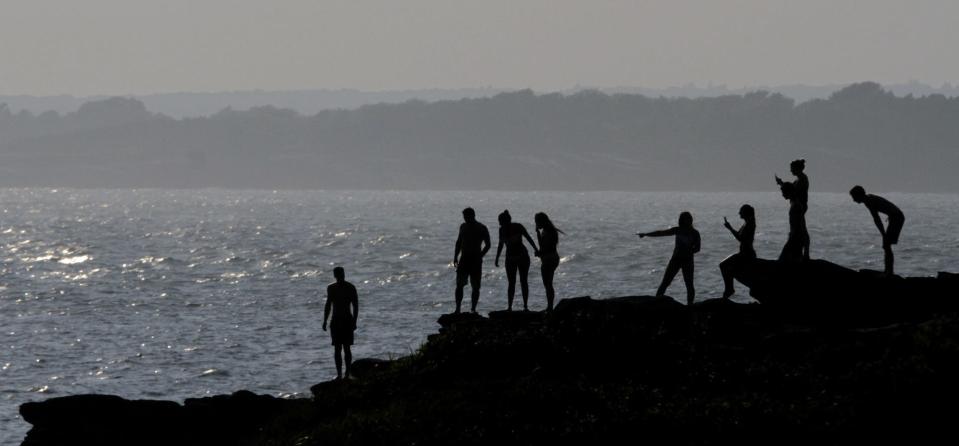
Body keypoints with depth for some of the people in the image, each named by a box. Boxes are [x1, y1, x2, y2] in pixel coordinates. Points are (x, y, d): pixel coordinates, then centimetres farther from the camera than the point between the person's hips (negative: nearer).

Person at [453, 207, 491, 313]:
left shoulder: (482, 229, -3)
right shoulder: (463, 227, 11)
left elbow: (487, 245, -2)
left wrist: (479, 256, -13)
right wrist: (455, 257, 12)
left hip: (476, 261, -3)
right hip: (464, 259, 3)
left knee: (475, 286, -3)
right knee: (459, 284, -7)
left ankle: (473, 309, 4)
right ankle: (457, 308, -6)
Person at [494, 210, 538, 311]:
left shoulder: (518, 227, -12)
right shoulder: (502, 230, 0)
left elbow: (528, 238, -3)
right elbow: (501, 245, 12)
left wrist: (536, 250, -9)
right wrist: (497, 259, 13)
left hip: (522, 257, -3)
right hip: (510, 258, 3)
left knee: (523, 281, -2)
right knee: (511, 283, 0)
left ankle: (525, 306, 0)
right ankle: (509, 307, -1)